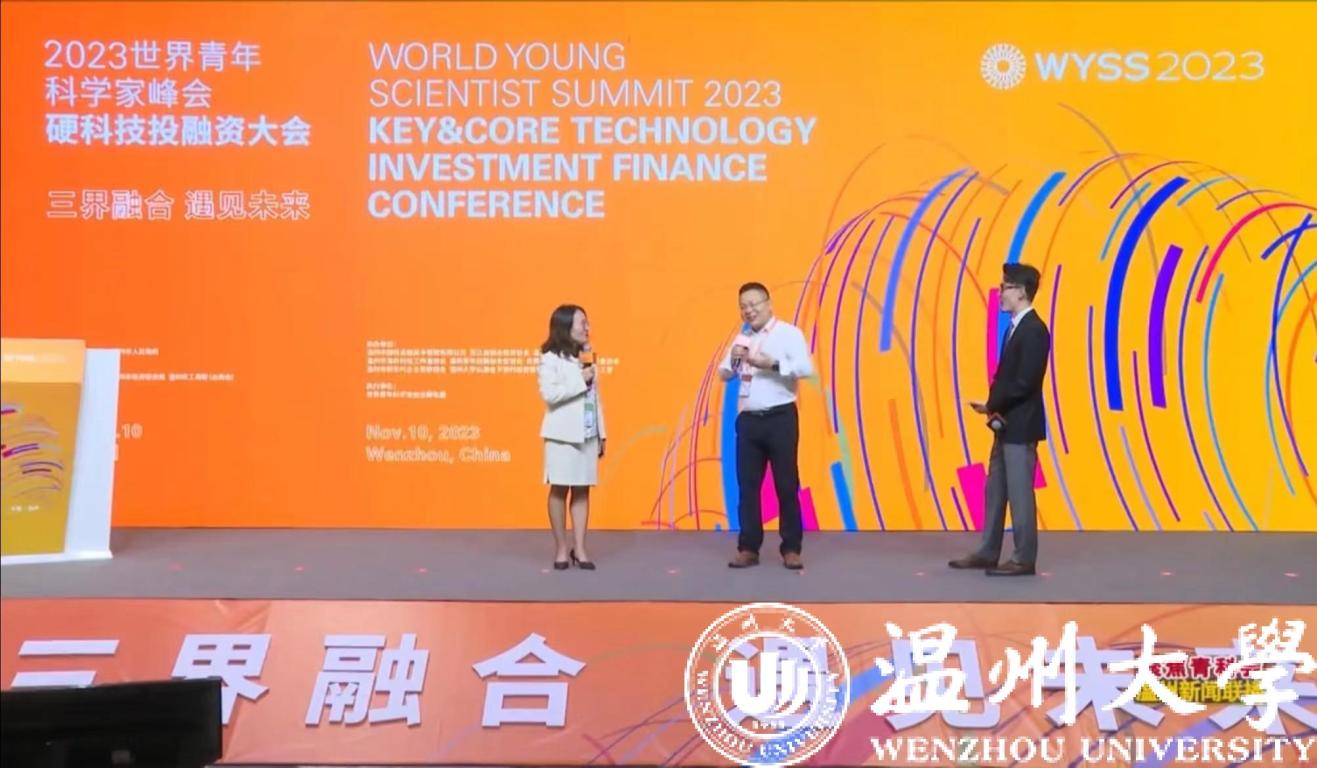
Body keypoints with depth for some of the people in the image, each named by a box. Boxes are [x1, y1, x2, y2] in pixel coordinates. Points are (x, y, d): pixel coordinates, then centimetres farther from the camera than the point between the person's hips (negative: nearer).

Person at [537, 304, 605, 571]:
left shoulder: (587, 357, 12)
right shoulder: (551, 358, -6)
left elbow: (596, 398, 13)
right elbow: (549, 394, -18)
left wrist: (601, 434, 11)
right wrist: (580, 380, -16)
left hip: (588, 434, 5)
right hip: (563, 435, -5)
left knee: (582, 490, 4)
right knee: (560, 489, 0)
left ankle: (579, 549, 6)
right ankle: (561, 549, 7)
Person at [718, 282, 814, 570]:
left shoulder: (788, 333, -3)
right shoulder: (742, 339, 15)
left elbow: (806, 368, -16)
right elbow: (724, 374, 14)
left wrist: (772, 364, -26)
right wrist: (733, 361, -8)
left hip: (780, 418, -5)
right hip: (748, 419, 5)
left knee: (786, 484, 0)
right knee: (747, 484, 6)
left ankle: (791, 549, 6)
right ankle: (748, 548, 12)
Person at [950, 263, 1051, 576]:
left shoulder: (1033, 329, -16)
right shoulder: (1016, 327, 14)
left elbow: (1025, 382, -22)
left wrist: (992, 406, -12)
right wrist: (994, 407, 4)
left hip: (1021, 425, -10)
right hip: (1006, 423, 10)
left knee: (1019, 491, -4)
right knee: (995, 489, 14)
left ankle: (1024, 559, 4)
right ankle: (988, 552, 22)